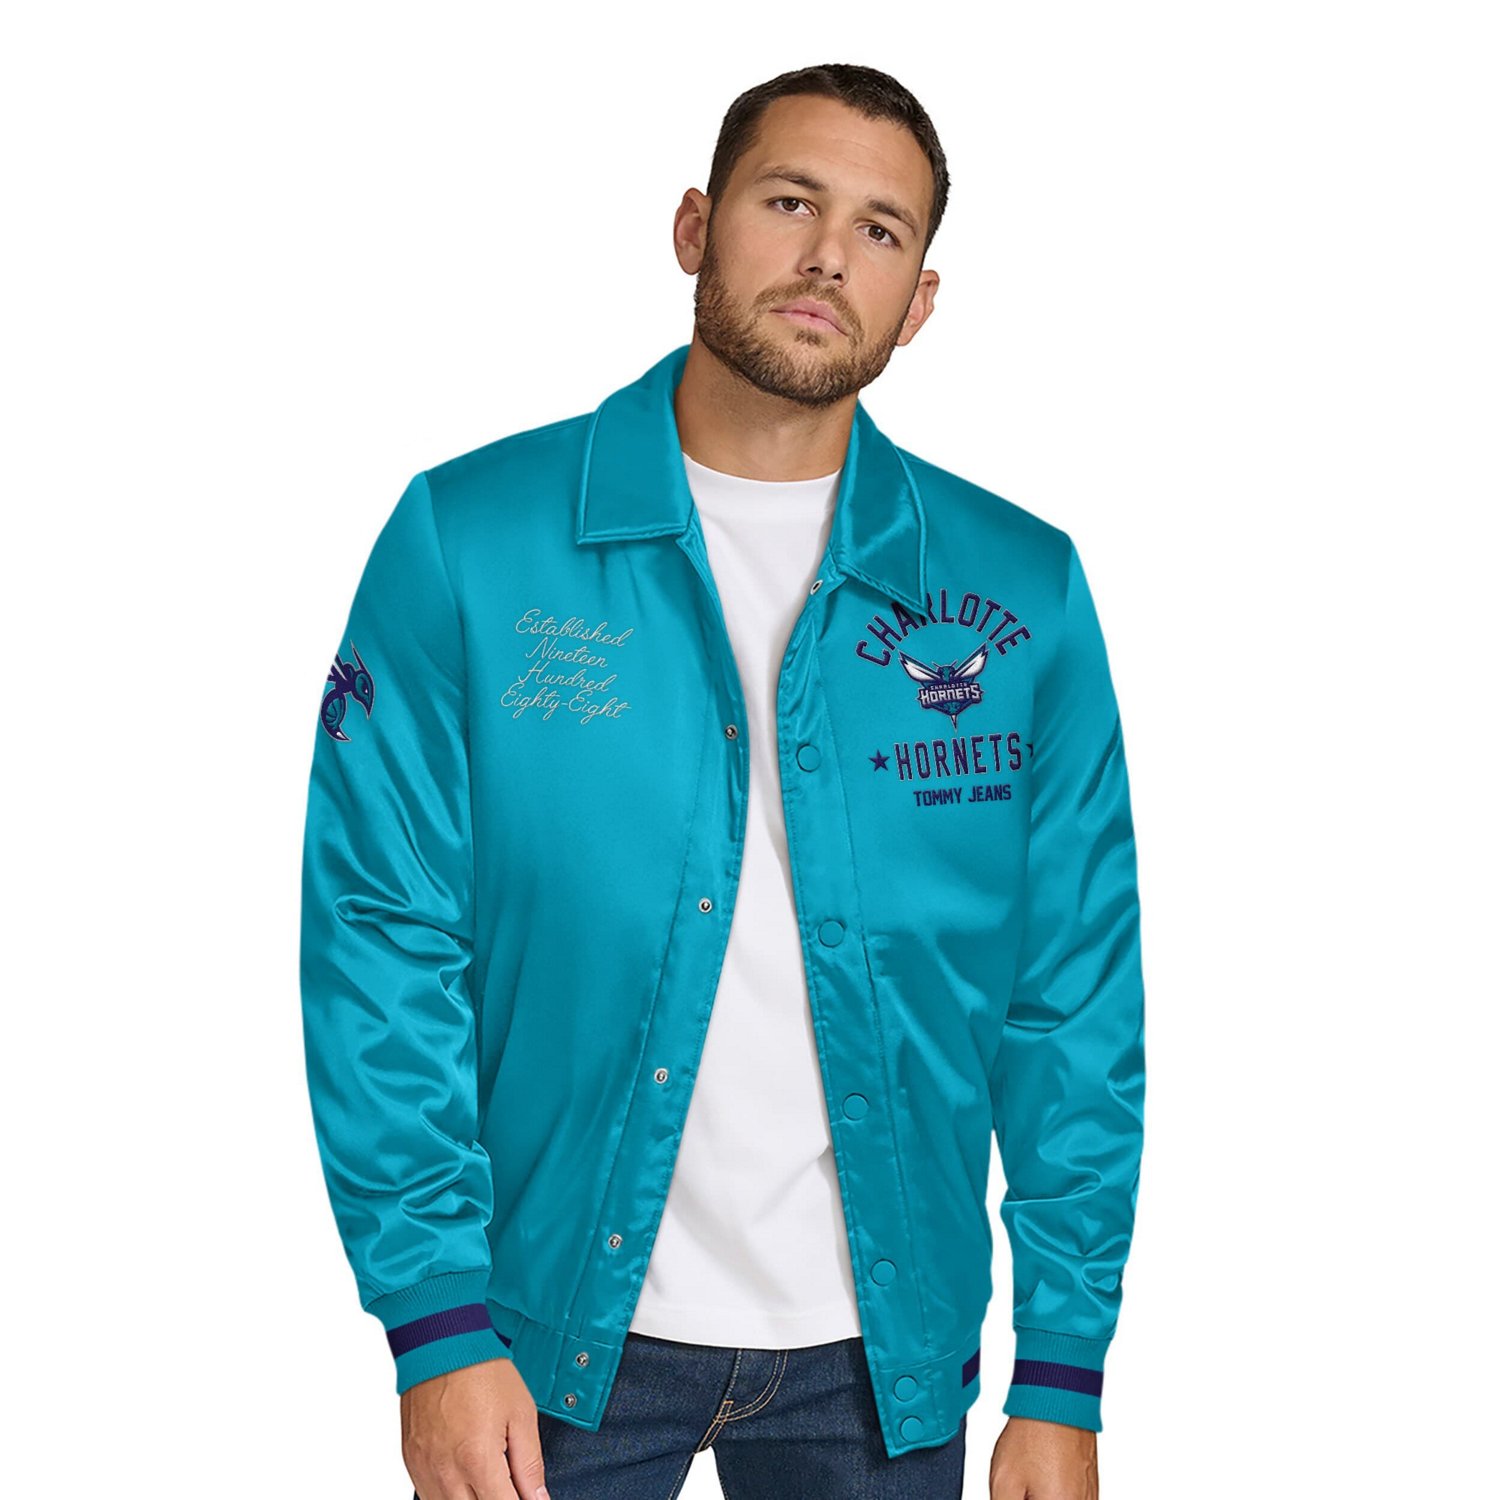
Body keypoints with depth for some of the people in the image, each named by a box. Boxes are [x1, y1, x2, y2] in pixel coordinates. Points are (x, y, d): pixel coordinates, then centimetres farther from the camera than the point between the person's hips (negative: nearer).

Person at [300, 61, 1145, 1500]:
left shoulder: (1023, 591, -1)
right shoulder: (468, 539, -6)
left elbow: (1075, 994, 0)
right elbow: (382, 939, -7)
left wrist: (1064, 1379, -2)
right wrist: (436, 1322, -12)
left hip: (880, 1351, 2)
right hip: (556, 1323, -2)